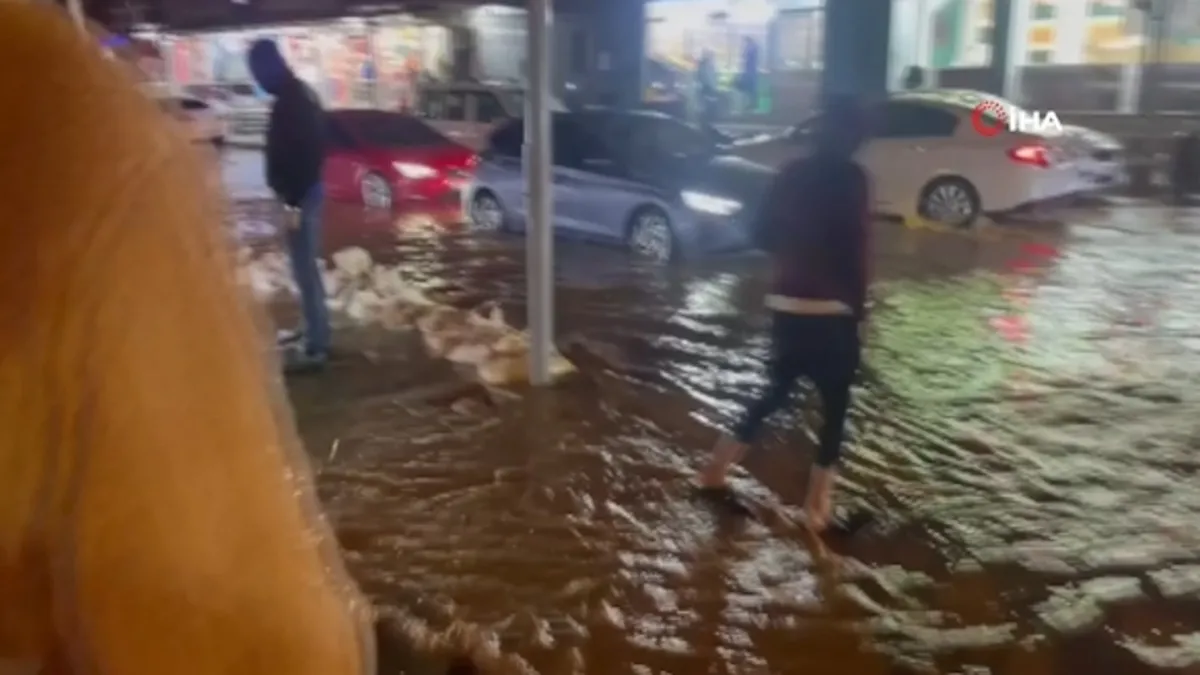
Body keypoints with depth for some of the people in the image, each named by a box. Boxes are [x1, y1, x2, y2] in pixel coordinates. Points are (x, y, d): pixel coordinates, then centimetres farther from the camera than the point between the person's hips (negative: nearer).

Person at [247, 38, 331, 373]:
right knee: (306, 267, 18)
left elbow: (299, 152, -23)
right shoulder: (299, 93, 13)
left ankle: (316, 347, -1)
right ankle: (313, 331, 29)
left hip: (300, 195, -10)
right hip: (306, 190, 10)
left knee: (305, 269, -6)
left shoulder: (290, 101, -18)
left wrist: (293, 201, -21)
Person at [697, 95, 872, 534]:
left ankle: (717, 469, 25)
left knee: (776, 391, 21)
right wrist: (859, 307, -5)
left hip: (786, 305, 6)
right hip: (831, 309, -6)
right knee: (835, 406, 7)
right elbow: (855, 249, -13)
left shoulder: (793, 173, 7)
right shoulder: (851, 179, -9)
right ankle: (817, 506, 12)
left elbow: (764, 233, 11)